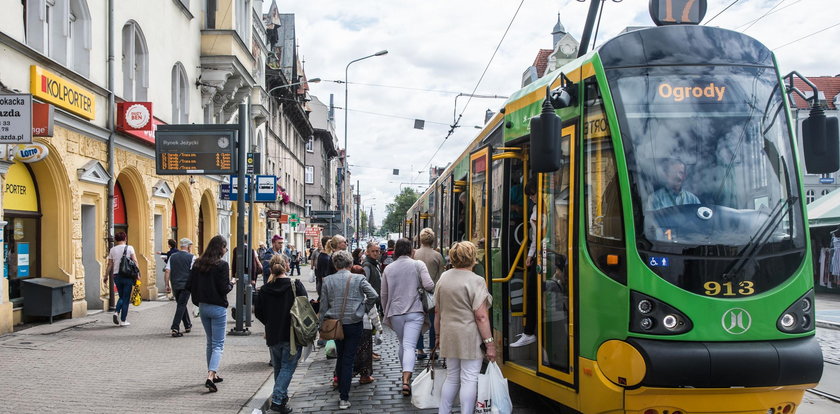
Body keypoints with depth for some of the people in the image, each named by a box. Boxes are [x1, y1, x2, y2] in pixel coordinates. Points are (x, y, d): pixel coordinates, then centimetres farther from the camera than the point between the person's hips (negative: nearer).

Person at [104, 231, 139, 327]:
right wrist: (137, 274, -11)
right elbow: (135, 261, -12)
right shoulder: (129, 248, -1)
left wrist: (106, 276, 13)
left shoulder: (113, 250, 6)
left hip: (117, 275, 3)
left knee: (121, 297, 19)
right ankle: (123, 320, 3)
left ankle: (116, 312, -5)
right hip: (127, 276, -3)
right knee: (126, 298, 4)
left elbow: (109, 264, 5)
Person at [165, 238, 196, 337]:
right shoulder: (191, 257, -3)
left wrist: (167, 285, 7)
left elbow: (167, 271, 4)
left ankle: (188, 325, 31)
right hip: (186, 285, -4)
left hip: (175, 285, 5)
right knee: (181, 306, -4)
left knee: (181, 305, 20)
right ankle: (175, 328, -14)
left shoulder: (172, 256, 9)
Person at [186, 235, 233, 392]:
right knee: (218, 345, -2)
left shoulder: (198, 264, 3)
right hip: (218, 308, -6)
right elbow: (224, 289, -17)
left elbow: (189, 286, 2)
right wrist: (231, 283, 3)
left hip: (203, 306, 6)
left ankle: (213, 374, 27)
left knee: (210, 342, 20)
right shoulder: (222, 265, -15)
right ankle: (210, 376, -18)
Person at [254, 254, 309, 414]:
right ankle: (277, 400, -10)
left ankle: (282, 396, 29)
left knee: (278, 367, 19)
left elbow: (258, 313, 4)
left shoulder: (265, 289, -3)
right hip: (293, 335, -3)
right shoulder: (296, 285, -11)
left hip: (273, 335, 3)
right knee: (288, 367, 2)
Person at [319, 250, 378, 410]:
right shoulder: (358, 279, -8)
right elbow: (373, 295, -16)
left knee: (340, 358, 20)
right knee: (348, 360, 1)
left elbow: (323, 306, 1)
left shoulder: (327, 280, -2)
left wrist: (322, 326, 10)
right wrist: (365, 309, 2)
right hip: (354, 324, -2)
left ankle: (341, 391, 29)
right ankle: (344, 398, -2)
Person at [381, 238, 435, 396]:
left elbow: (384, 294, 13)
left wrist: (386, 312, 26)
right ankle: (406, 380, -24)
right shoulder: (418, 265, -2)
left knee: (402, 344, 20)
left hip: (395, 312, 3)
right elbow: (429, 285, -13)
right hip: (414, 312, -3)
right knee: (410, 346, -9)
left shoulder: (388, 269, 8)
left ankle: (405, 375, 31)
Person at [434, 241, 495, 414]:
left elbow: (437, 311, 14)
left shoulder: (443, 277, 8)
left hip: (448, 335, 7)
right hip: (470, 336, -6)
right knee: (469, 378, 0)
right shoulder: (475, 281, -12)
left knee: (451, 377, 17)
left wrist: (439, 335, 24)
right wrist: (489, 342, -11)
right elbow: (481, 316, -15)